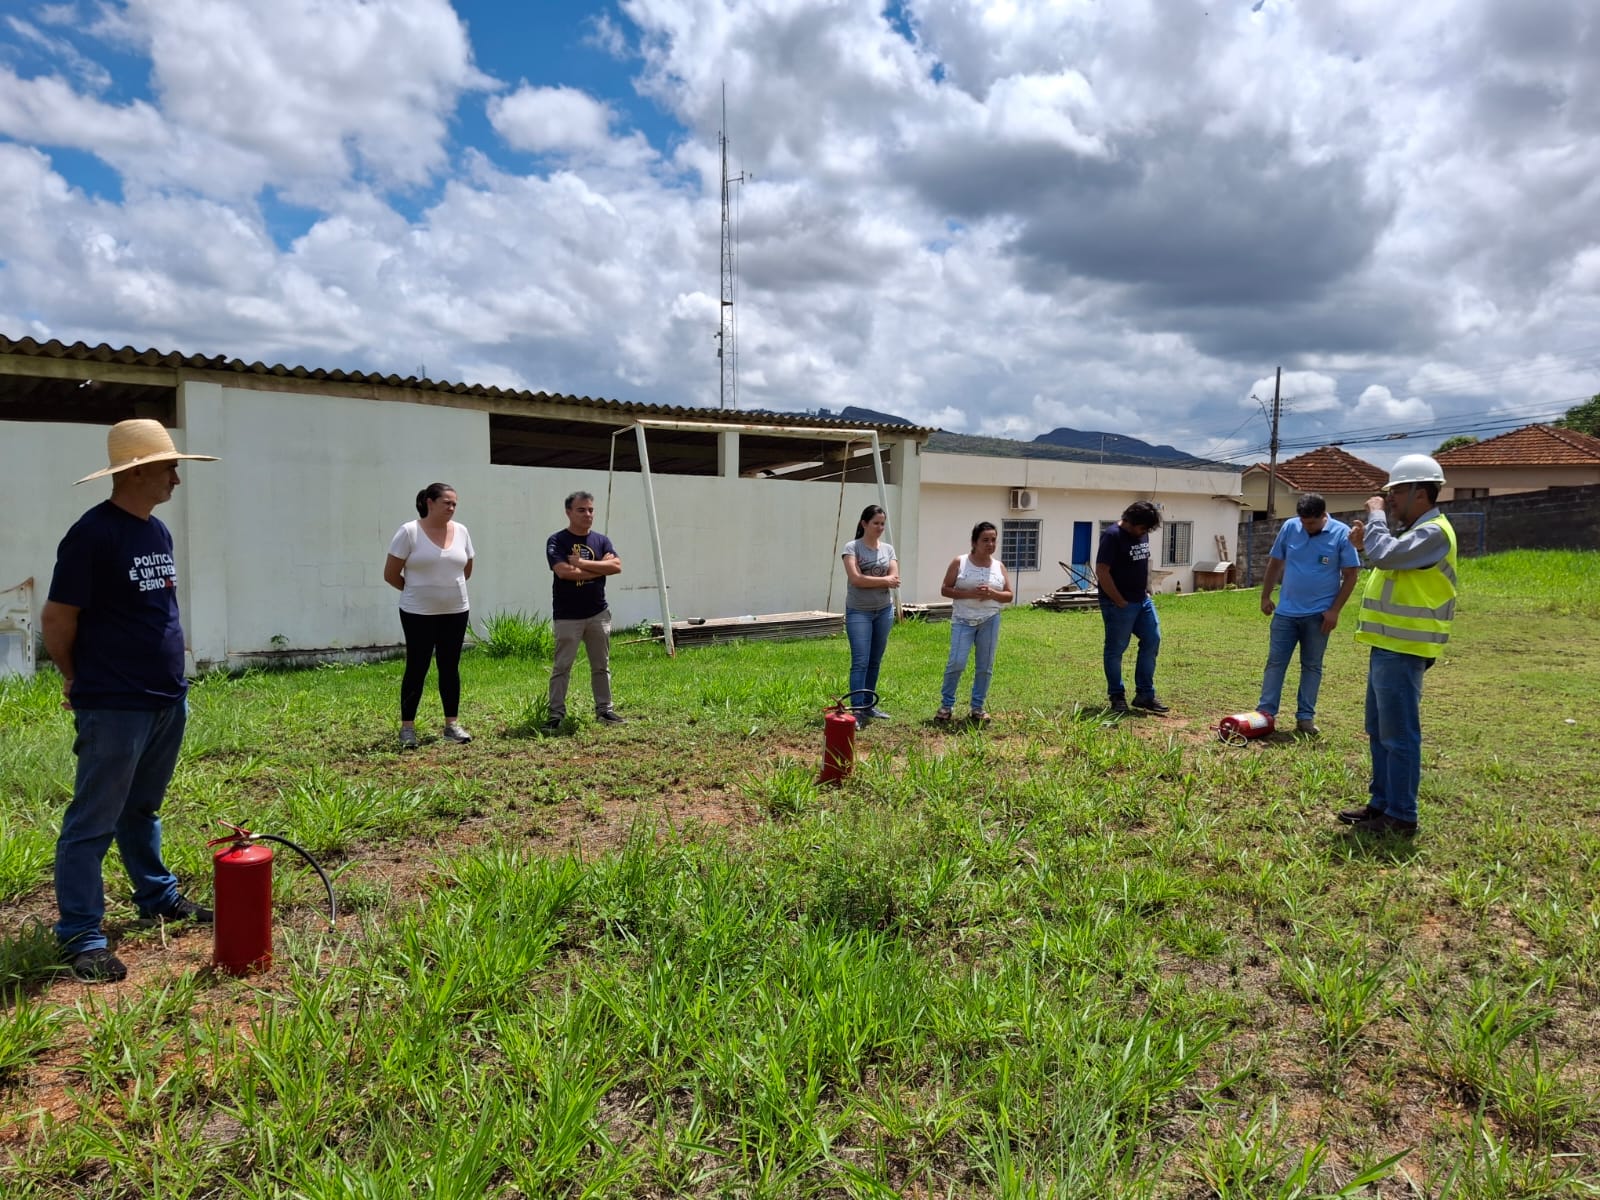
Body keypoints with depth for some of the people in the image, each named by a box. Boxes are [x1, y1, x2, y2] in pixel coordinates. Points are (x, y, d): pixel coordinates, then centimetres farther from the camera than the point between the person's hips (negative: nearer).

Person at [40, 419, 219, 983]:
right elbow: (57, 623, -11)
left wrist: (171, 679, 16)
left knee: (142, 810, 21)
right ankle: (81, 935, 10)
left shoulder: (159, 531, 10)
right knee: (93, 822, 2)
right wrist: (85, 683, 3)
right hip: (114, 708, -7)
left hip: (167, 701, 8)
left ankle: (158, 897, 33)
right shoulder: (93, 534, -15)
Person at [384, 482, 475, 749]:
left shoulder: (461, 531, 3)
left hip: (456, 612, 4)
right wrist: (416, 591, 5)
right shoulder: (409, 531, -11)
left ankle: (452, 724, 17)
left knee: (450, 667, 9)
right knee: (417, 668, 1)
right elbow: (390, 574, -6)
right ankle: (407, 728, 11)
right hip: (418, 613, -4)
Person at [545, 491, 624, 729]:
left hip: (598, 613, 4)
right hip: (567, 616, -4)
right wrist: (600, 567, -12)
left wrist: (582, 563, -16)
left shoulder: (601, 540, 7)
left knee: (601, 666, 12)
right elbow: (564, 571, -22)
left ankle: (604, 708, 22)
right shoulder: (557, 541, -6)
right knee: (562, 667, 0)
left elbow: (616, 566, -9)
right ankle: (556, 713, 7)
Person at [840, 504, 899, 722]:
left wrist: (868, 581, -16)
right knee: (860, 662, -11)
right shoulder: (852, 547, -7)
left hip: (884, 611, 5)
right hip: (858, 612, -5)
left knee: (875, 662, 12)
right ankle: (858, 710, -11)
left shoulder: (888, 549, 7)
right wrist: (883, 580, -10)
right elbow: (856, 579, -18)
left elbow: (894, 578, -4)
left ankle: (869, 705, 21)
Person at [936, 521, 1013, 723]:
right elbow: (945, 589, -4)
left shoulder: (999, 566, 6)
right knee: (957, 663, -9)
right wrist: (969, 594, -18)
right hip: (963, 620, -3)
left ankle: (978, 706, 19)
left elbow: (1009, 595, 7)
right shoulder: (959, 563, -3)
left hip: (990, 620, 3)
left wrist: (992, 594, -13)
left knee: (985, 666, 6)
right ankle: (947, 704, 7)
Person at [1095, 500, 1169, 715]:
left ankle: (1145, 694, 14)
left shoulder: (1143, 535, 9)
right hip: (1118, 605, -8)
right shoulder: (1112, 536, -17)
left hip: (1142, 601, 8)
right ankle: (1117, 697, 13)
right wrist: (1120, 602, -16)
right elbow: (1101, 572, -20)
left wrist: (1147, 590, 14)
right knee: (1116, 650, 2)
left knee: (1152, 640, 6)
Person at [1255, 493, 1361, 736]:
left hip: (1318, 614, -2)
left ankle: (1305, 717, 14)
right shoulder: (1289, 527, -1)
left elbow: (1351, 575, -6)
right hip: (1286, 611, 2)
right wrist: (1265, 596, 7)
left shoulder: (1341, 533, -8)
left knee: (1312, 666, 8)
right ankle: (1265, 713, 6)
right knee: (1275, 662, 3)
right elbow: (1275, 563, 9)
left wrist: (1334, 610, -11)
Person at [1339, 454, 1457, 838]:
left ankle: (1401, 817, 3)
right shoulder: (1413, 530, 17)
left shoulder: (1433, 532, -14)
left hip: (1402, 650, -10)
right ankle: (1381, 803, 25)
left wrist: (1376, 515, -12)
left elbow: (1386, 556, -27)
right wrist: (1364, 543, 7)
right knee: (1379, 731, 16)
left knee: (1399, 735, -4)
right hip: (1387, 646, 10)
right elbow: (1387, 563, 24)